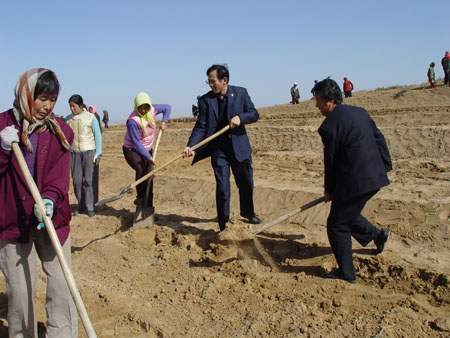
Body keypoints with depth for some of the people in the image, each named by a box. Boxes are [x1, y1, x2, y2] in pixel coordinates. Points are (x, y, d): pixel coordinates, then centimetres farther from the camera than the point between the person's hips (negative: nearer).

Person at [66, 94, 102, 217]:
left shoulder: (90, 118, -1)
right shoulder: (68, 119, 8)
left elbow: (97, 135, 2)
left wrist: (98, 153, -3)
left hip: (89, 151, -3)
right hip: (74, 152, 3)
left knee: (89, 180, -5)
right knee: (76, 181, 2)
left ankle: (90, 207, 3)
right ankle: (81, 205, 19)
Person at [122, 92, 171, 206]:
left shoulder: (153, 109, -8)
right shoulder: (132, 121, -27)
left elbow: (167, 107, 11)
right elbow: (136, 143, -25)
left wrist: (164, 122, -5)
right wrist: (148, 157, -25)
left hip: (147, 149, 6)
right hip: (132, 150, -6)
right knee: (141, 169, -31)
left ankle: (149, 206, 13)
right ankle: (140, 197, -10)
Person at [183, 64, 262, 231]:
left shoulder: (240, 93, 0)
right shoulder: (205, 100, -4)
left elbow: (254, 114, -1)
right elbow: (201, 127, -8)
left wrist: (240, 117, -22)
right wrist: (191, 146, -23)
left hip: (240, 147, 2)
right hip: (218, 150, -2)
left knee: (246, 183, 15)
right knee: (222, 188, -5)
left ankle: (248, 213, 43)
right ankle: (223, 225, 8)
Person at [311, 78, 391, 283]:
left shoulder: (329, 125, -15)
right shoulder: (359, 112, 10)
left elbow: (331, 161, -9)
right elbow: (379, 139, 14)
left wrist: (329, 190, 4)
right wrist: (385, 166, 20)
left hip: (355, 181, -9)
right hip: (376, 176, 9)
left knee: (337, 226, 5)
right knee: (346, 213, 29)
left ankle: (346, 274, 14)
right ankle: (376, 235, 35)